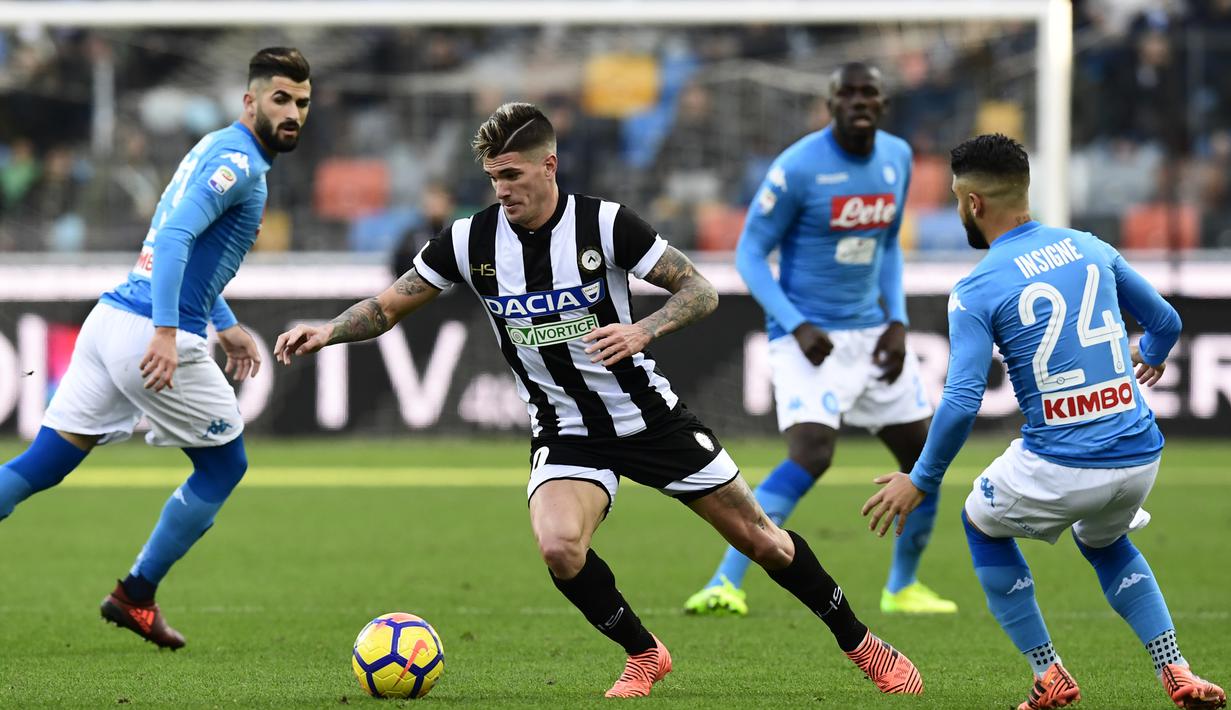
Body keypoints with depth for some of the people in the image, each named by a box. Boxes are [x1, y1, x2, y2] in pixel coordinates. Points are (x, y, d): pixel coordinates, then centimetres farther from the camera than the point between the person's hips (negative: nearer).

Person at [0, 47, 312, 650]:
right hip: (152, 333, -9)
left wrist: (225, 324, 30)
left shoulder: (218, 150, 21)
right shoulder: (238, 161, -10)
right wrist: (166, 333, -31)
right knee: (225, 465, 10)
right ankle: (135, 597, 15)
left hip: (111, 319, 9)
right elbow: (174, 237, -24)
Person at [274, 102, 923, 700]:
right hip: (565, 432, 1)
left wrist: (642, 332, -29)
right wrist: (326, 332, -18)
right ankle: (643, 656, 0)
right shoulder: (471, 240, -10)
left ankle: (861, 645, 26)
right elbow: (390, 307, 0)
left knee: (757, 536, 3)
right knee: (559, 548, -27)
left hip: (649, 416, -1)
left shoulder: (605, 224, -16)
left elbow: (700, 292, -11)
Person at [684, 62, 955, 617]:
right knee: (811, 455, -26)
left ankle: (902, 587, 29)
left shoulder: (897, 158, 5)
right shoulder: (798, 168, -15)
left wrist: (897, 322, 5)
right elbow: (749, 254, -10)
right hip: (811, 337, -7)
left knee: (924, 458, 9)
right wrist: (796, 326, -22)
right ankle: (725, 584, -25)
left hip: (873, 332, 7)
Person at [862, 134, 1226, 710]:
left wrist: (920, 481, -1)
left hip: (1058, 468, -5)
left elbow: (962, 404, -15)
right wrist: (1151, 354, 44)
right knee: (1103, 541, 36)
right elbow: (1166, 321, 19)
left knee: (982, 524, 27)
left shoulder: (977, 291, -8)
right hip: (1141, 457, 5)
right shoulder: (1089, 247, 7)